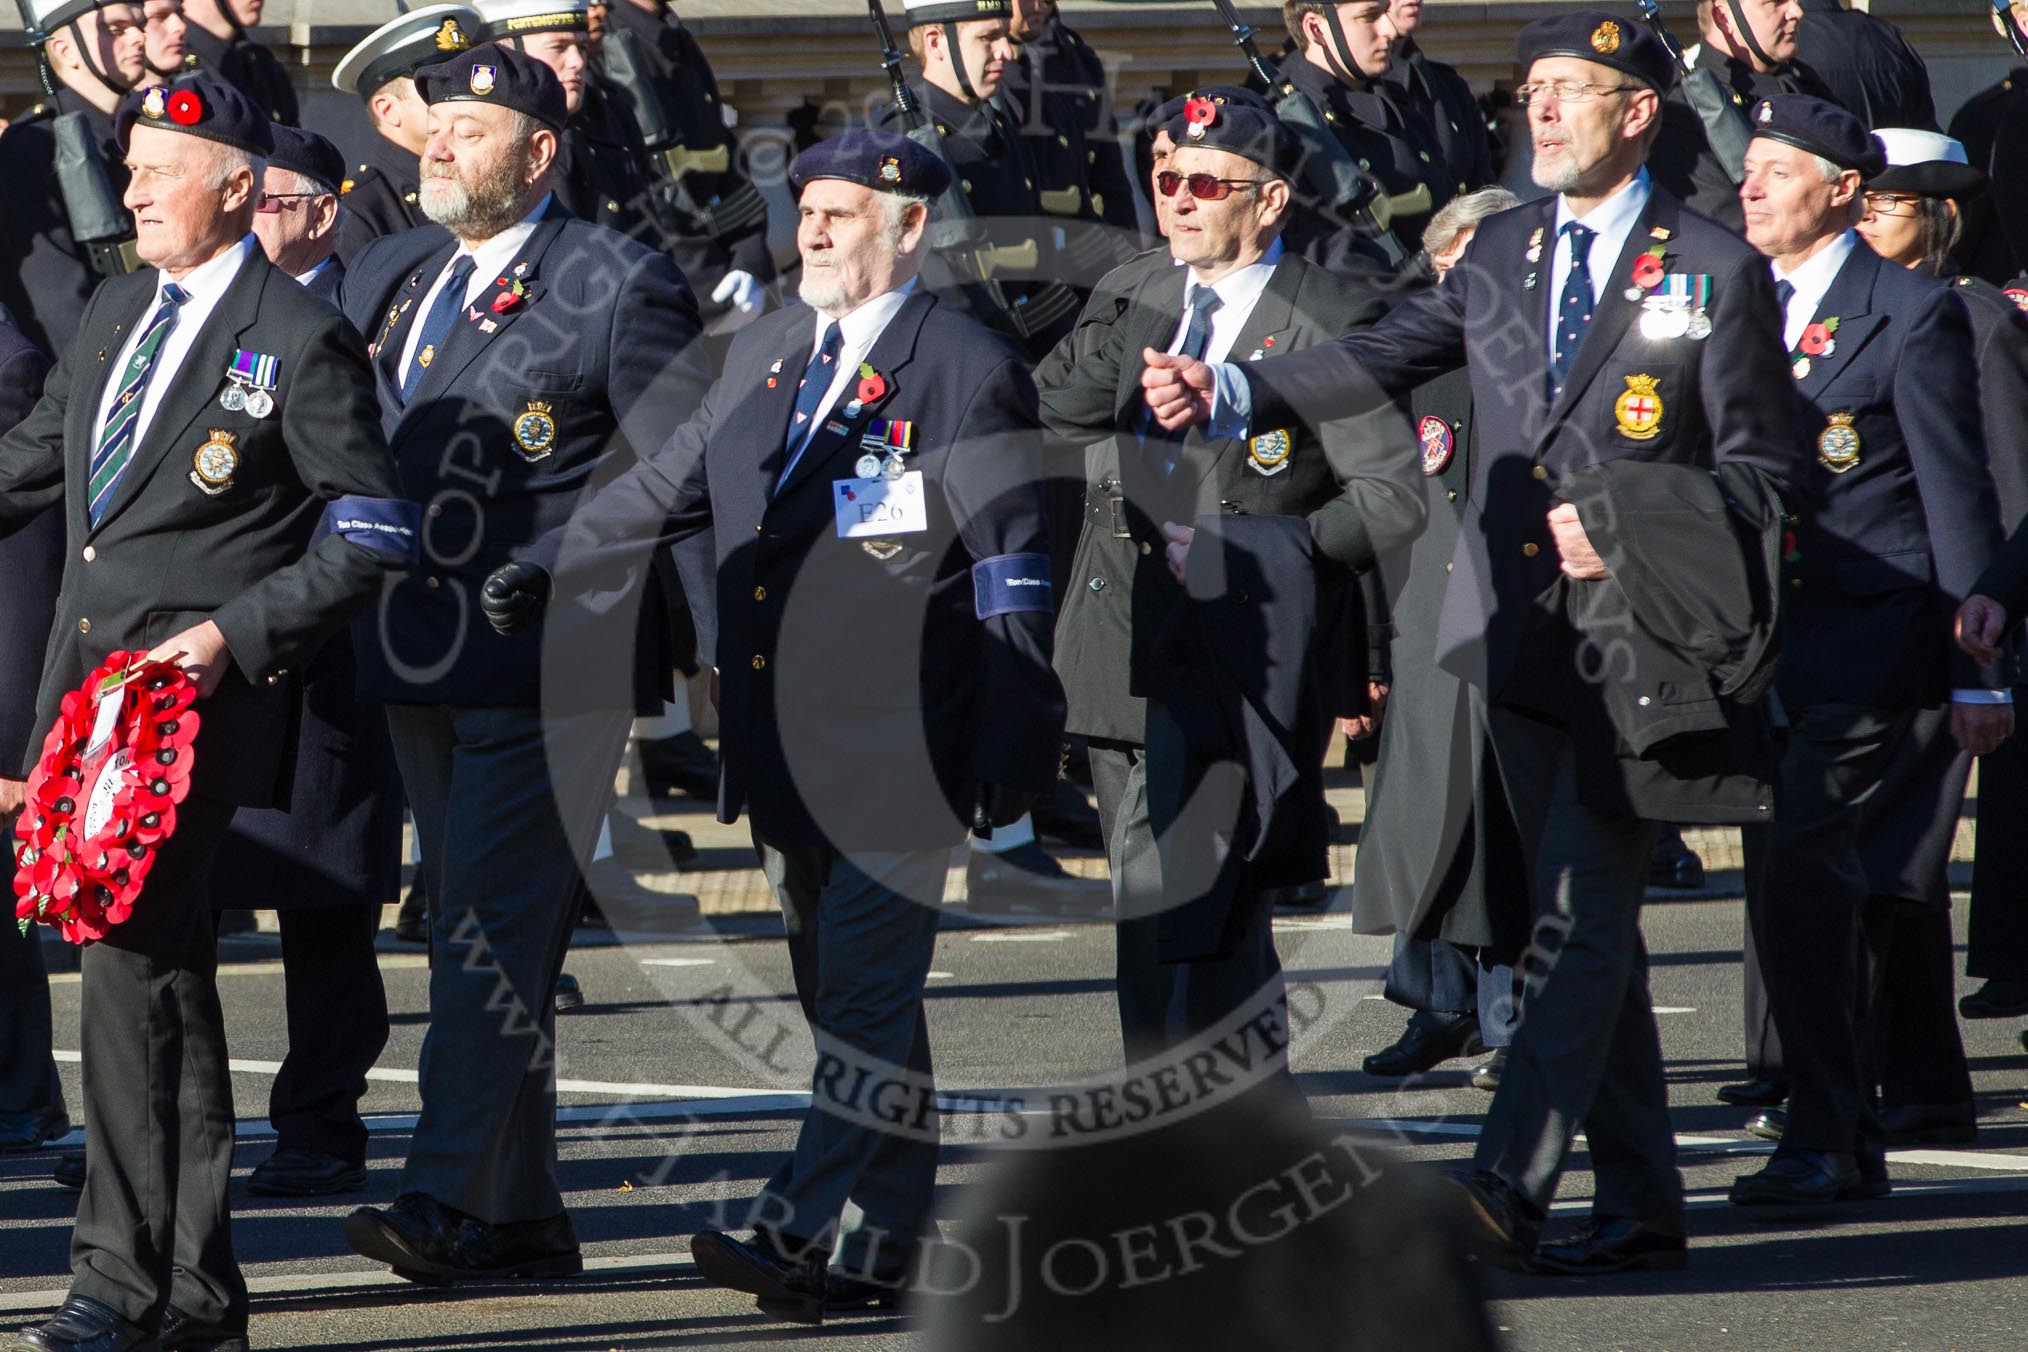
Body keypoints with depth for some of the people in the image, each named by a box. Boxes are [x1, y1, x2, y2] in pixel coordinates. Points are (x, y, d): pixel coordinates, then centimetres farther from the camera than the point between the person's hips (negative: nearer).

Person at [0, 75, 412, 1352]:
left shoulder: (301, 338, -6)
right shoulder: (117, 313, 16)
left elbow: (376, 528, -7)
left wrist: (238, 634, -14)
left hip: (200, 684, -8)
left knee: (132, 954, -16)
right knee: (172, 972, 10)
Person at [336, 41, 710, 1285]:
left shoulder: (616, 288, -5)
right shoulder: (386, 278, 15)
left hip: (550, 661, -8)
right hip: (419, 661, 8)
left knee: (496, 930, -14)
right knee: (469, 932, 11)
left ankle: (450, 1201, -19)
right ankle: (527, 1219, 17)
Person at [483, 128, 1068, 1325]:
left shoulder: (970, 372, -7)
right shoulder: (766, 352, 14)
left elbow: (1013, 582, -8)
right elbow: (669, 487, 24)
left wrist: (1014, 759, -12)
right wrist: (551, 569, 15)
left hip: (898, 748, -7)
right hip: (784, 751, 7)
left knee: (867, 993, -10)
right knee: (843, 995, 12)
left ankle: (804, 1235, -14)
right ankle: (895, 1237, 20)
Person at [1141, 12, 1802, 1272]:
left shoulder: (1719, 273, -3)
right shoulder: (1502, 251, 14)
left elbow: (1764, 469, -2)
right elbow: (1385, 356, 6)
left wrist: (1627, 532, -15)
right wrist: (1229, 393, -8)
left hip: (1635, 639, -6)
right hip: (1523, 635, 6)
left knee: (1583, 916, -13)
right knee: (1584, 920, 9)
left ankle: (1506, 1187, -20)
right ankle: (1642, 1203, 15)